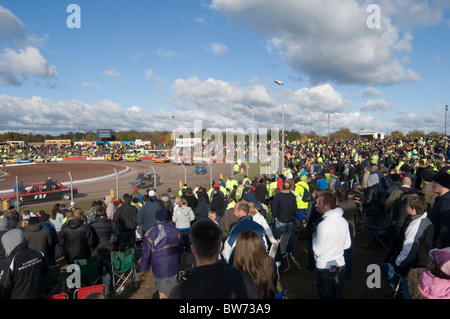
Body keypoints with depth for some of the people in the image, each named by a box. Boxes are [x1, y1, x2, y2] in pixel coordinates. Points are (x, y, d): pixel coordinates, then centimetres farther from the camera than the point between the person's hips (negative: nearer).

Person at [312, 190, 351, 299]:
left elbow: (317, 251, -20)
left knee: (325, 296, 12)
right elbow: (347, 245, 7)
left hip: (325, 267, -6)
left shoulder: (323, 225, -26)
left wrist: (314, 238, -3)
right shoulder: (344, 221, -3)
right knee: (338, 295, 22)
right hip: (340, 265, 6)